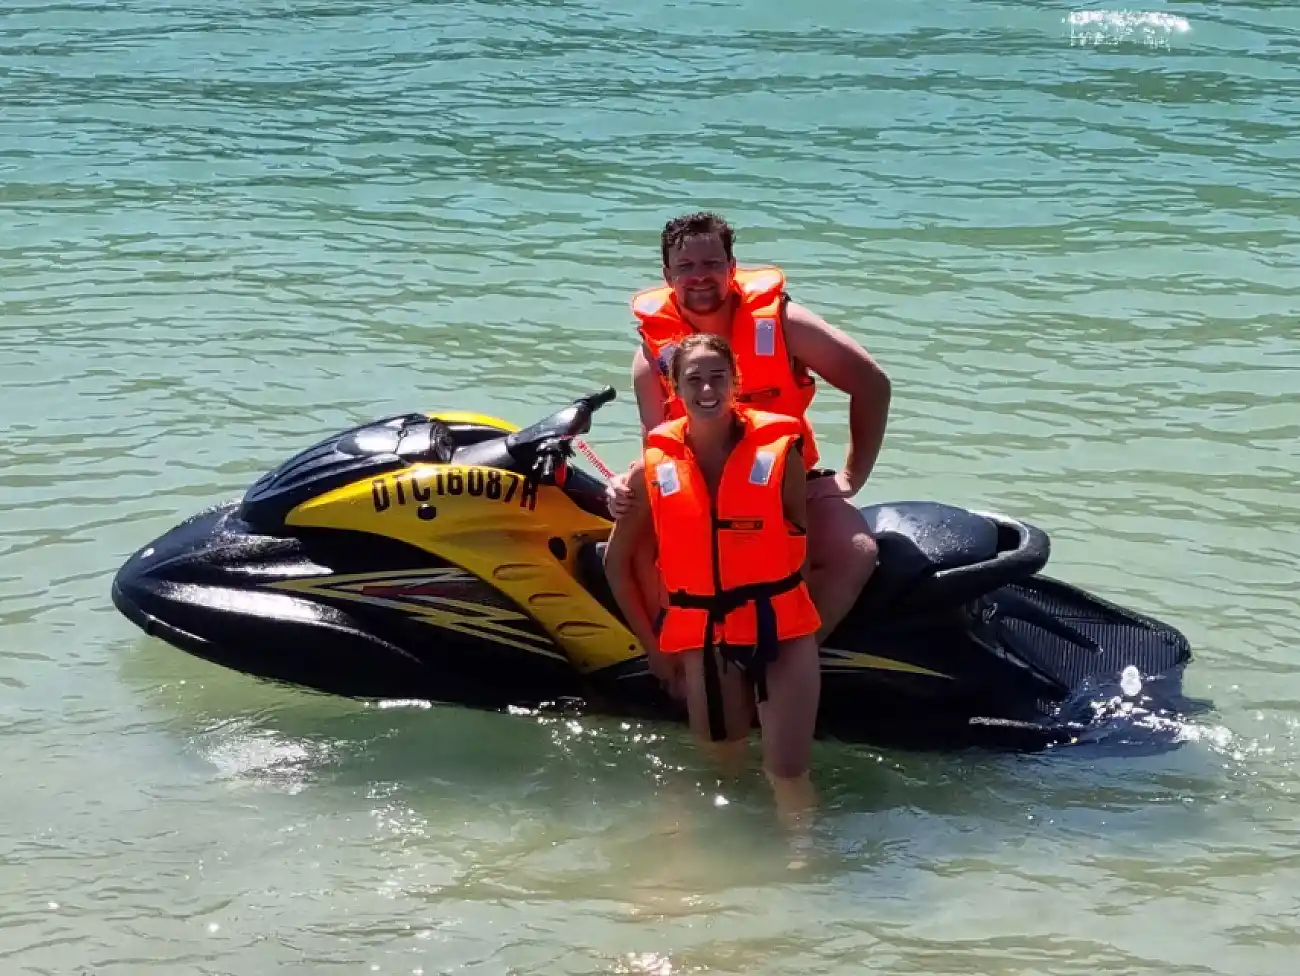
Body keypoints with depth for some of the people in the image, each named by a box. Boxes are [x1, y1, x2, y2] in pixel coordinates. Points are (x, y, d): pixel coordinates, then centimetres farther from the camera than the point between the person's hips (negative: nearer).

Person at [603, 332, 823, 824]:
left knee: (787, 773, -9)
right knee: (726, 770, 10)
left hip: (781, 632, -2)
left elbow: (809, 544, 4)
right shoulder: (654, 467, 1)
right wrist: (652, 643, 10)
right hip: (703, 639, 2)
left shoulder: (778, 452, -3)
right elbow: (617, 561, 11)